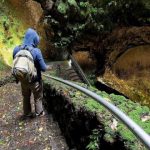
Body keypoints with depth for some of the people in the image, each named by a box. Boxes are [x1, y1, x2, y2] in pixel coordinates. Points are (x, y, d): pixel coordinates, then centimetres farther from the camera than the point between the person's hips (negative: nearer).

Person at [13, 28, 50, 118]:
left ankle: (27, 113, 40)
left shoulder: (16, 49, -10)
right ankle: (39, 113, 36)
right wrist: (48, 67, 5)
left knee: (26, 97, 24)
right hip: (35, 80, -4)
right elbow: (43, 68, -18)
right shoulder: (36, 51, -24)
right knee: (38, 97, 19)